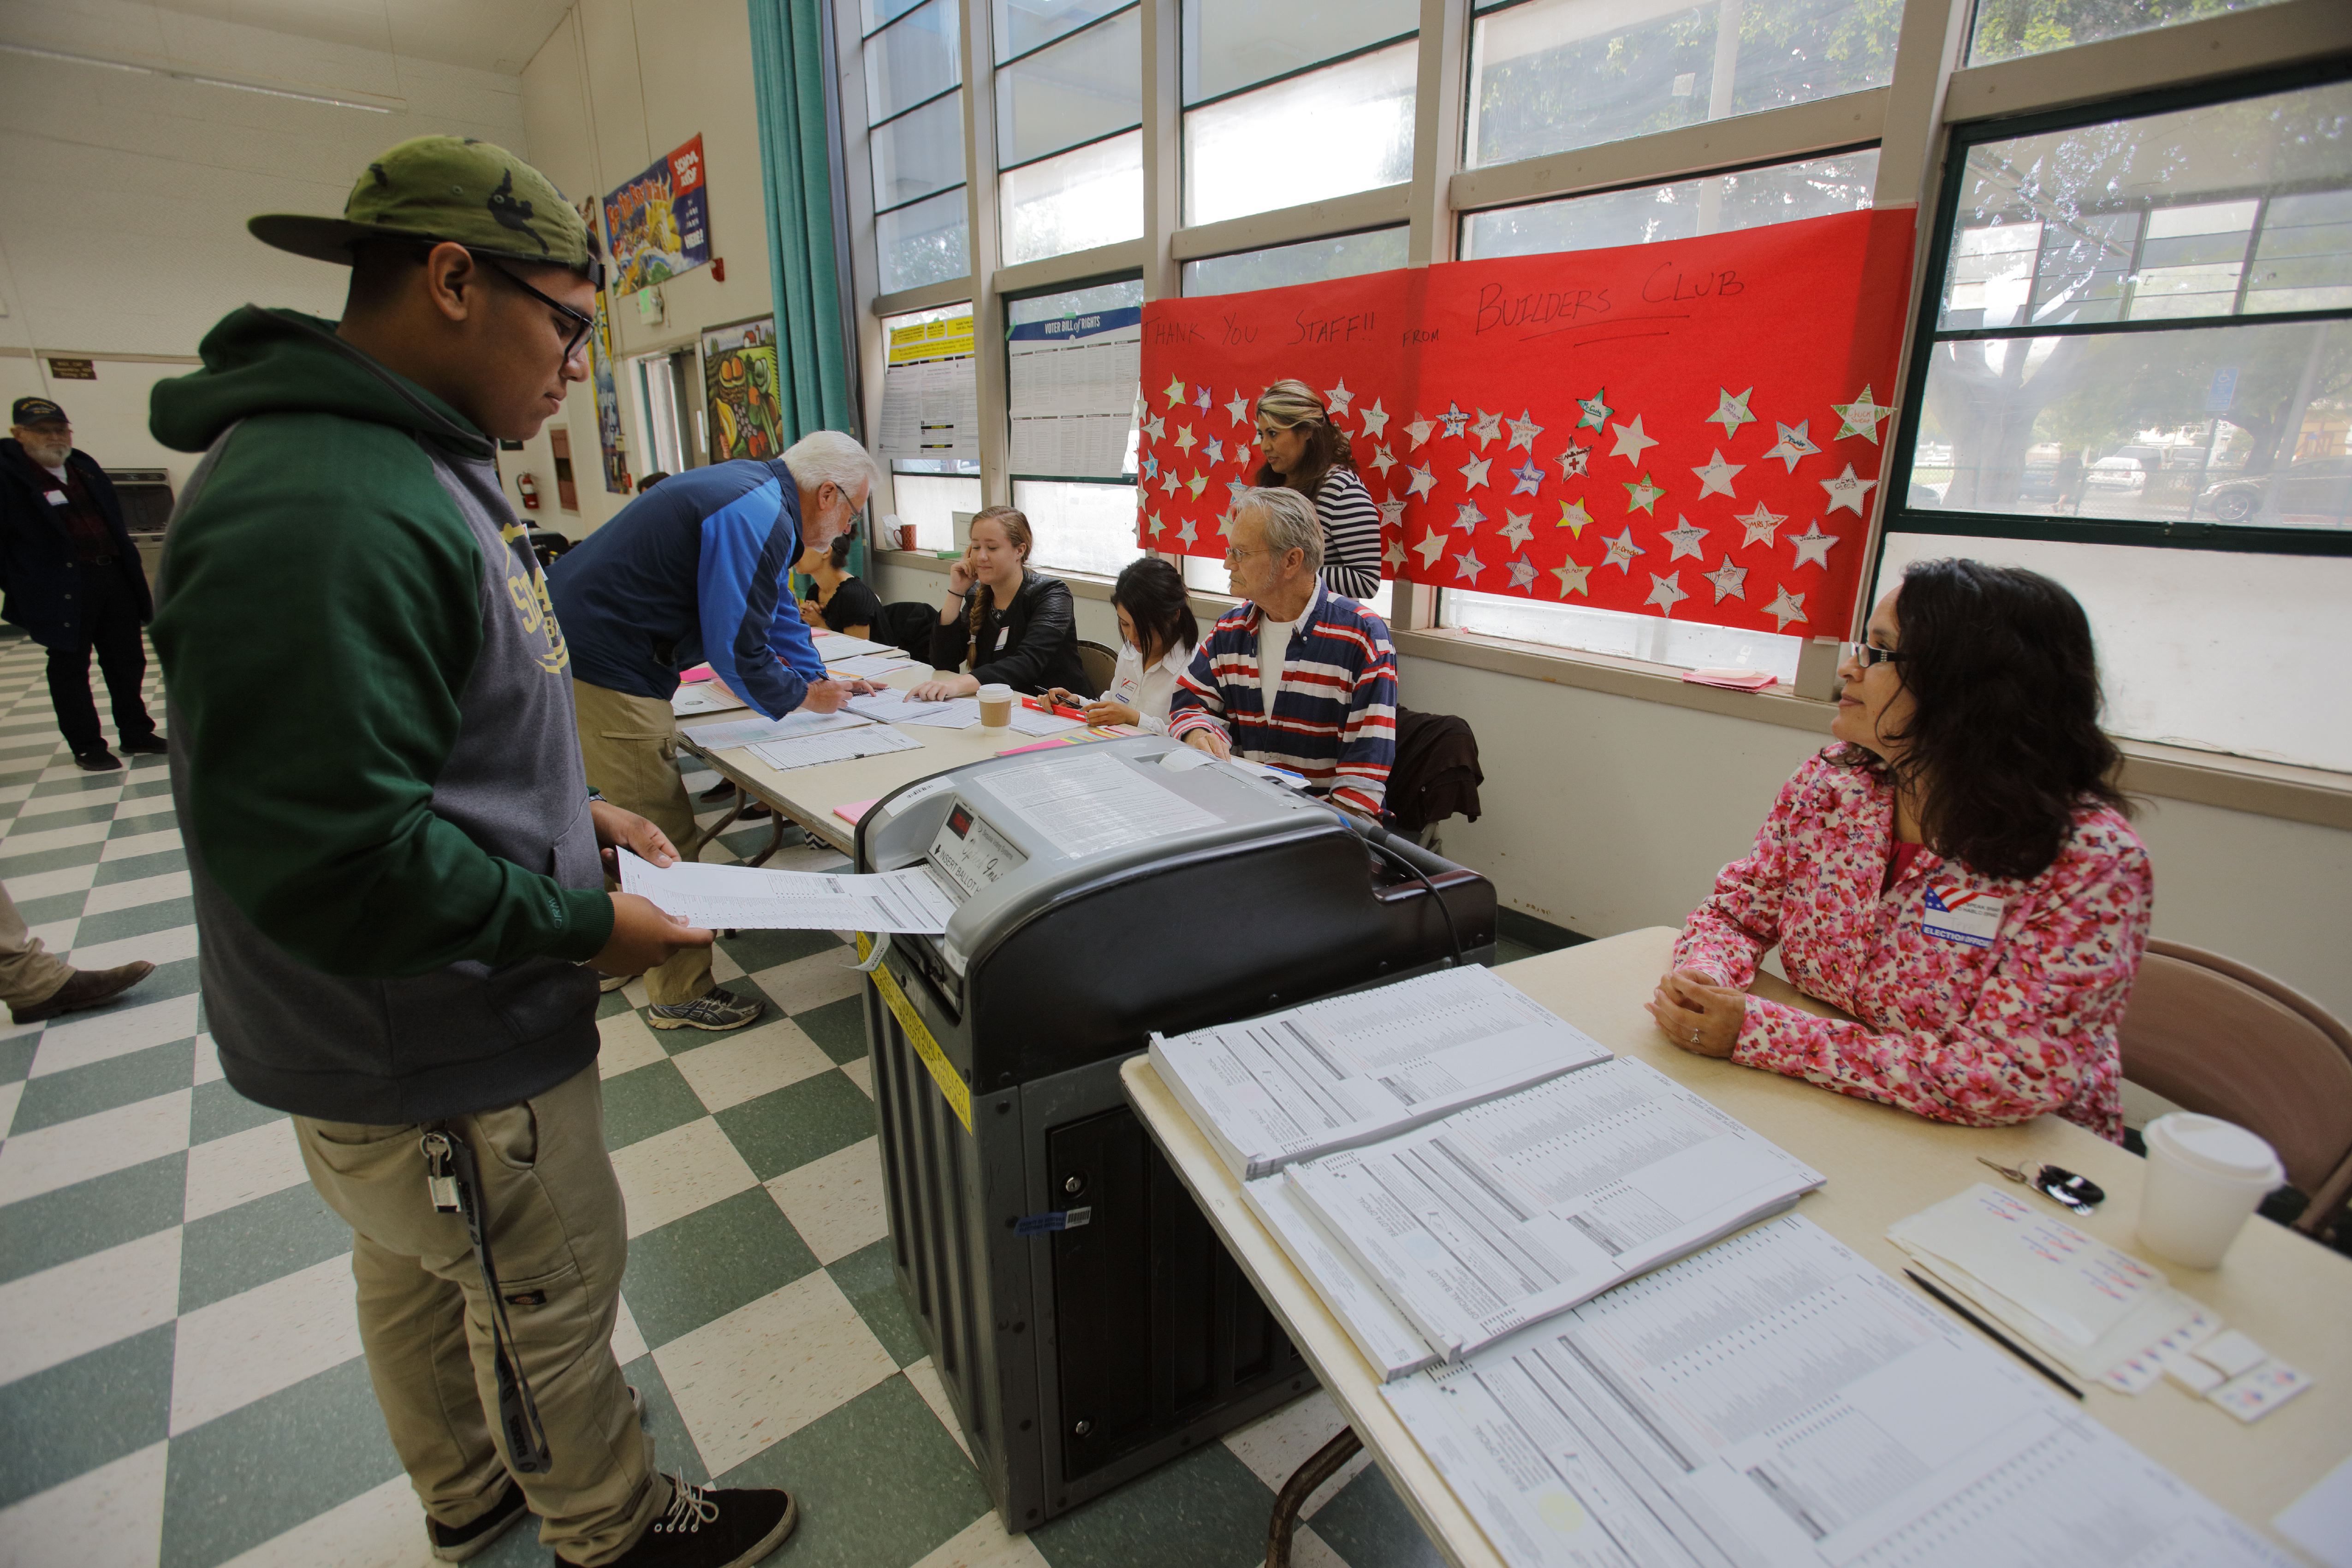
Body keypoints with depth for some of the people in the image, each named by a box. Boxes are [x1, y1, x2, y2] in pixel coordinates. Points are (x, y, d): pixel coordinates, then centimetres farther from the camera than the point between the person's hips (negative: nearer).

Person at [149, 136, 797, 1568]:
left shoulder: (409, 468, 5)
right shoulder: (321, 513, -30)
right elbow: (330, 856, -31)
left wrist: (572, 810, 6)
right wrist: (587, 926, -21)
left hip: (402, 1034, 10)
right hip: (443, 1062, -10)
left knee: (419, 1277, 28)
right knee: (553, 1304, 13)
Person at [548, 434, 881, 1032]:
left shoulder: (754, 491, 12)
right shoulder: (758, 520, -22)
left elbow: (776, 610, 22)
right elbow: (737, 648, -20)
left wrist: (821, 681, 21)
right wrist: (803, 697, -3)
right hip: (604, 671, -11)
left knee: (641, 824, 23)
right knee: (666, 839, -3)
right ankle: (680, 995, 9)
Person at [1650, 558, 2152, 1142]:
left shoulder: (2088, 859, -20)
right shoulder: (1829, 785, -6)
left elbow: (2011, 1077, -25)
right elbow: (1733, 913, 3)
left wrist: (1756, 1032, -29)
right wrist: (1702, 977, -21)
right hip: (1829, 1121, 4)